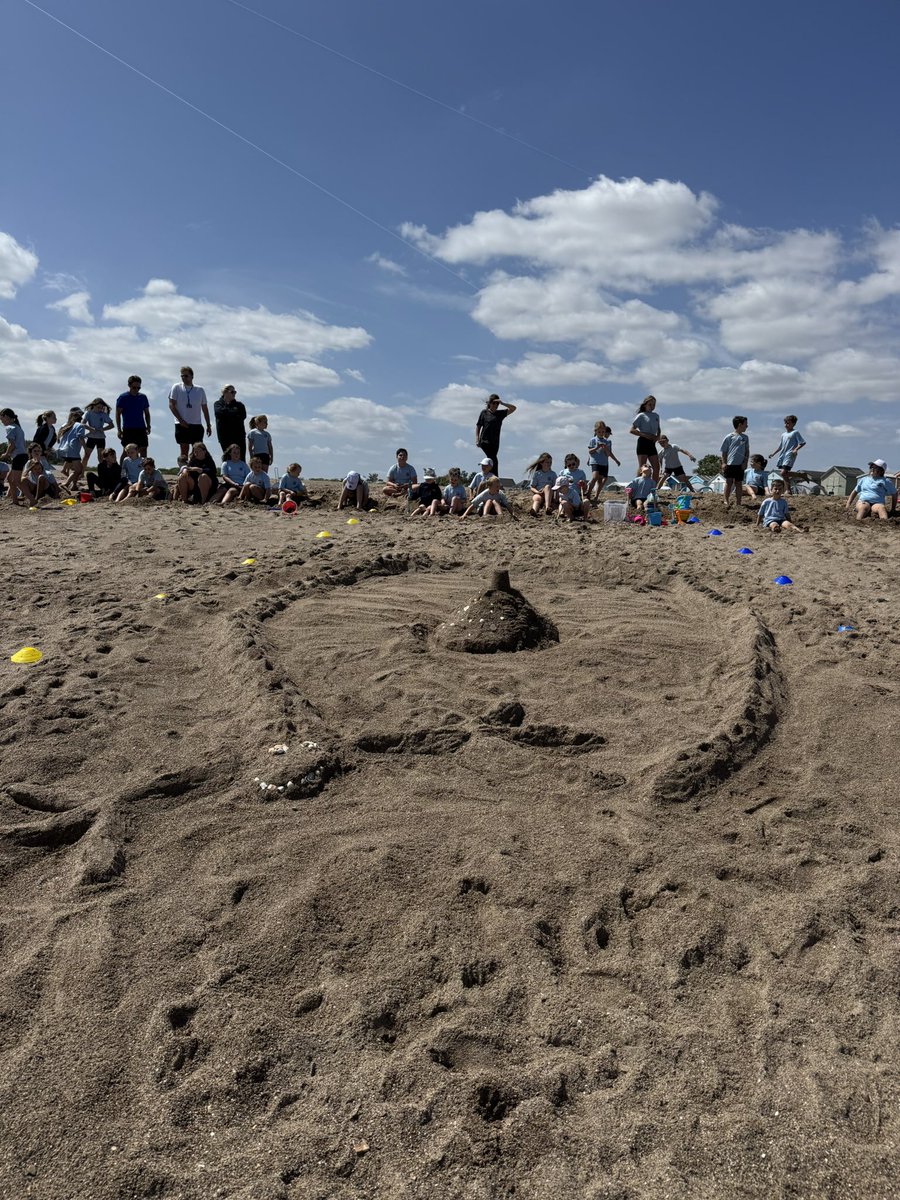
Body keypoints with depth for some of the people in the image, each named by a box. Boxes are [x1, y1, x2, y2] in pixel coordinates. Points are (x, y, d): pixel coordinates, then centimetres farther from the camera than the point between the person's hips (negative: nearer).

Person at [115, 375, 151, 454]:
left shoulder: (143, 397, 9)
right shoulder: (122, 397, -2)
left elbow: (147, 413, 17)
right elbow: (118, 414, -1)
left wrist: (148, 426, 5)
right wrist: (119, 430, -7)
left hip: (141, 428, 3)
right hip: (127, 429, -3)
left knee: (143, 449, 2)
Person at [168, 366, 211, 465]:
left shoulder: (200, 390, 10)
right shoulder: (176, 387, 3)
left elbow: (204, 408, 14)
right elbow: (171, 404, -2)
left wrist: (208, 425, 10)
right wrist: (181, 420, -12)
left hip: (197, 425, 2)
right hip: (182, 424, -2)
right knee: (184, 450, -2)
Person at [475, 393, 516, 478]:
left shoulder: (500, 413, 11)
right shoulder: (484, 413, 4)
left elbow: (513, 408, 5)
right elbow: (478, 426, 6)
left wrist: (502, 403, -6)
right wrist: (477, 439, -3)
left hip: (495, 442, 4)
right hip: (485, 441, -4)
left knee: (491, 460, 7)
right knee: (493, 460, -17)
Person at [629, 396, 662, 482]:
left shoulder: (656, 415, 16)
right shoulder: (641, 416, -2)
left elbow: (658, 429, 27)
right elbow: (631, 430, -8)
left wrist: (658, 436, 4)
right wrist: (645, 435, -17)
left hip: (652, 443, 6)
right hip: (643, 442, -6)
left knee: (656, 467, 2)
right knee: (642, 467, -8)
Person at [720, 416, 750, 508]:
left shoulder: (745, 437, 9)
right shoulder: (729, 437, -2)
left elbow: (747, 451, 12)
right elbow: (724, 452, 0)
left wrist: (745, 462, 2)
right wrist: (724, 463, -6)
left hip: (740, 465, 3)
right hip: (730, 464, -3)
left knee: (739, 483, 7)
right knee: (729, 482, 0)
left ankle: (737, 503, 12)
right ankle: (726, 501, 10)